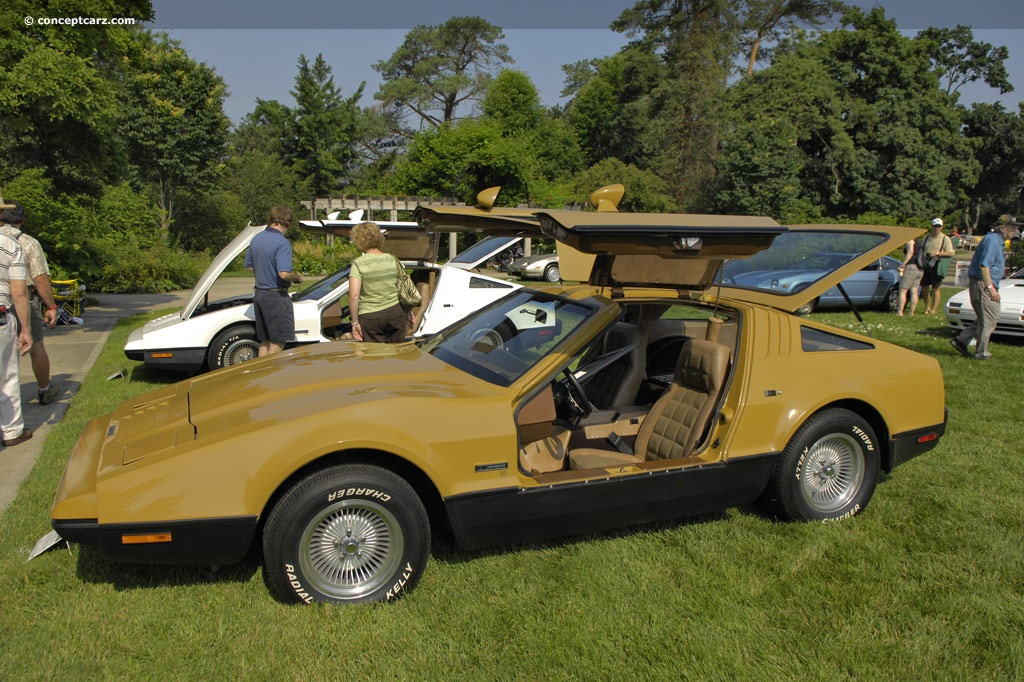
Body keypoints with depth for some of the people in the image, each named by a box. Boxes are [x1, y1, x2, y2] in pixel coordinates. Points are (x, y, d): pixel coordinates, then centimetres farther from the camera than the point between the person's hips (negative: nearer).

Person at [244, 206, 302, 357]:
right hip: (276, 296, -8)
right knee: (278, 341, 2)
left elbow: (248, 266, 19)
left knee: (264, 341, 17)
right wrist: (297, 277, -8)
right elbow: (284, 274, -26)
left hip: (259, 293, 8)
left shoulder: (256, 239, 8)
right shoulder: (282, 243, -17)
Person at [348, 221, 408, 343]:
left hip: (371, 317, -4)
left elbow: (353, 296, -17)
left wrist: (355, 322, -9)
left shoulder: (358, 264, -9)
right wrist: (407, 314, 18)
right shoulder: (392, 259, 3)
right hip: (395, 312, 4)